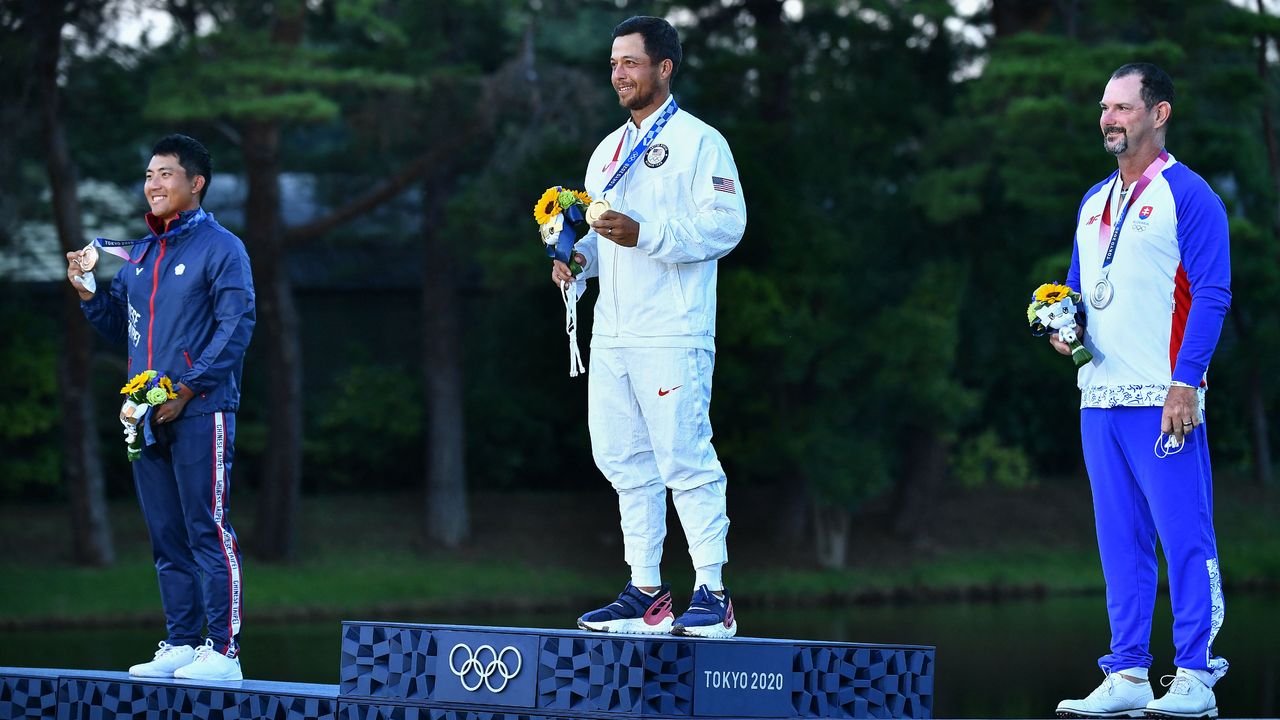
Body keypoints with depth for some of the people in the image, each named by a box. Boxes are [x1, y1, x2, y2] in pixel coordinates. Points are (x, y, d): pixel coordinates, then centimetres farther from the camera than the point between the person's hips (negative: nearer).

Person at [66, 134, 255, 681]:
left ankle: (223, 651, -8)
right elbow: (122, 328, 22)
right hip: (148, 417, 7)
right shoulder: (138, 255, 18)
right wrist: (88, 292, 4)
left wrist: (187, 389, -17)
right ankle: (181, 645, 14)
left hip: (199, 412, -7)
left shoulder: (220, 248, -4)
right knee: (167, 538, 9)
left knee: (208, 532, -8)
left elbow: (234, 328, -11)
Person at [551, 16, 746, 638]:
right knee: (624, 462, 7)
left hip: (672, 335, -8)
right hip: (611, 332, 8)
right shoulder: (607, 152, 21)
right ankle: (645, 593, 13)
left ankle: (713, 595, -7)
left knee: (685, 460, -10)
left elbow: (727, 224, -13)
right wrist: (578, 255, 6)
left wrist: (645, 234, -21)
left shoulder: (698, 142, -3)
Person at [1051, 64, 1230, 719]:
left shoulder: (1186, 195, -4)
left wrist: (1186, 383, -18)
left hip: (1162, 398, -7)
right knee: (1119, 541, 8)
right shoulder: (1093, 203, 18)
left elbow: (1211, 293, -10)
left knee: (1184, 536, -7)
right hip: (1100, 395, 8)